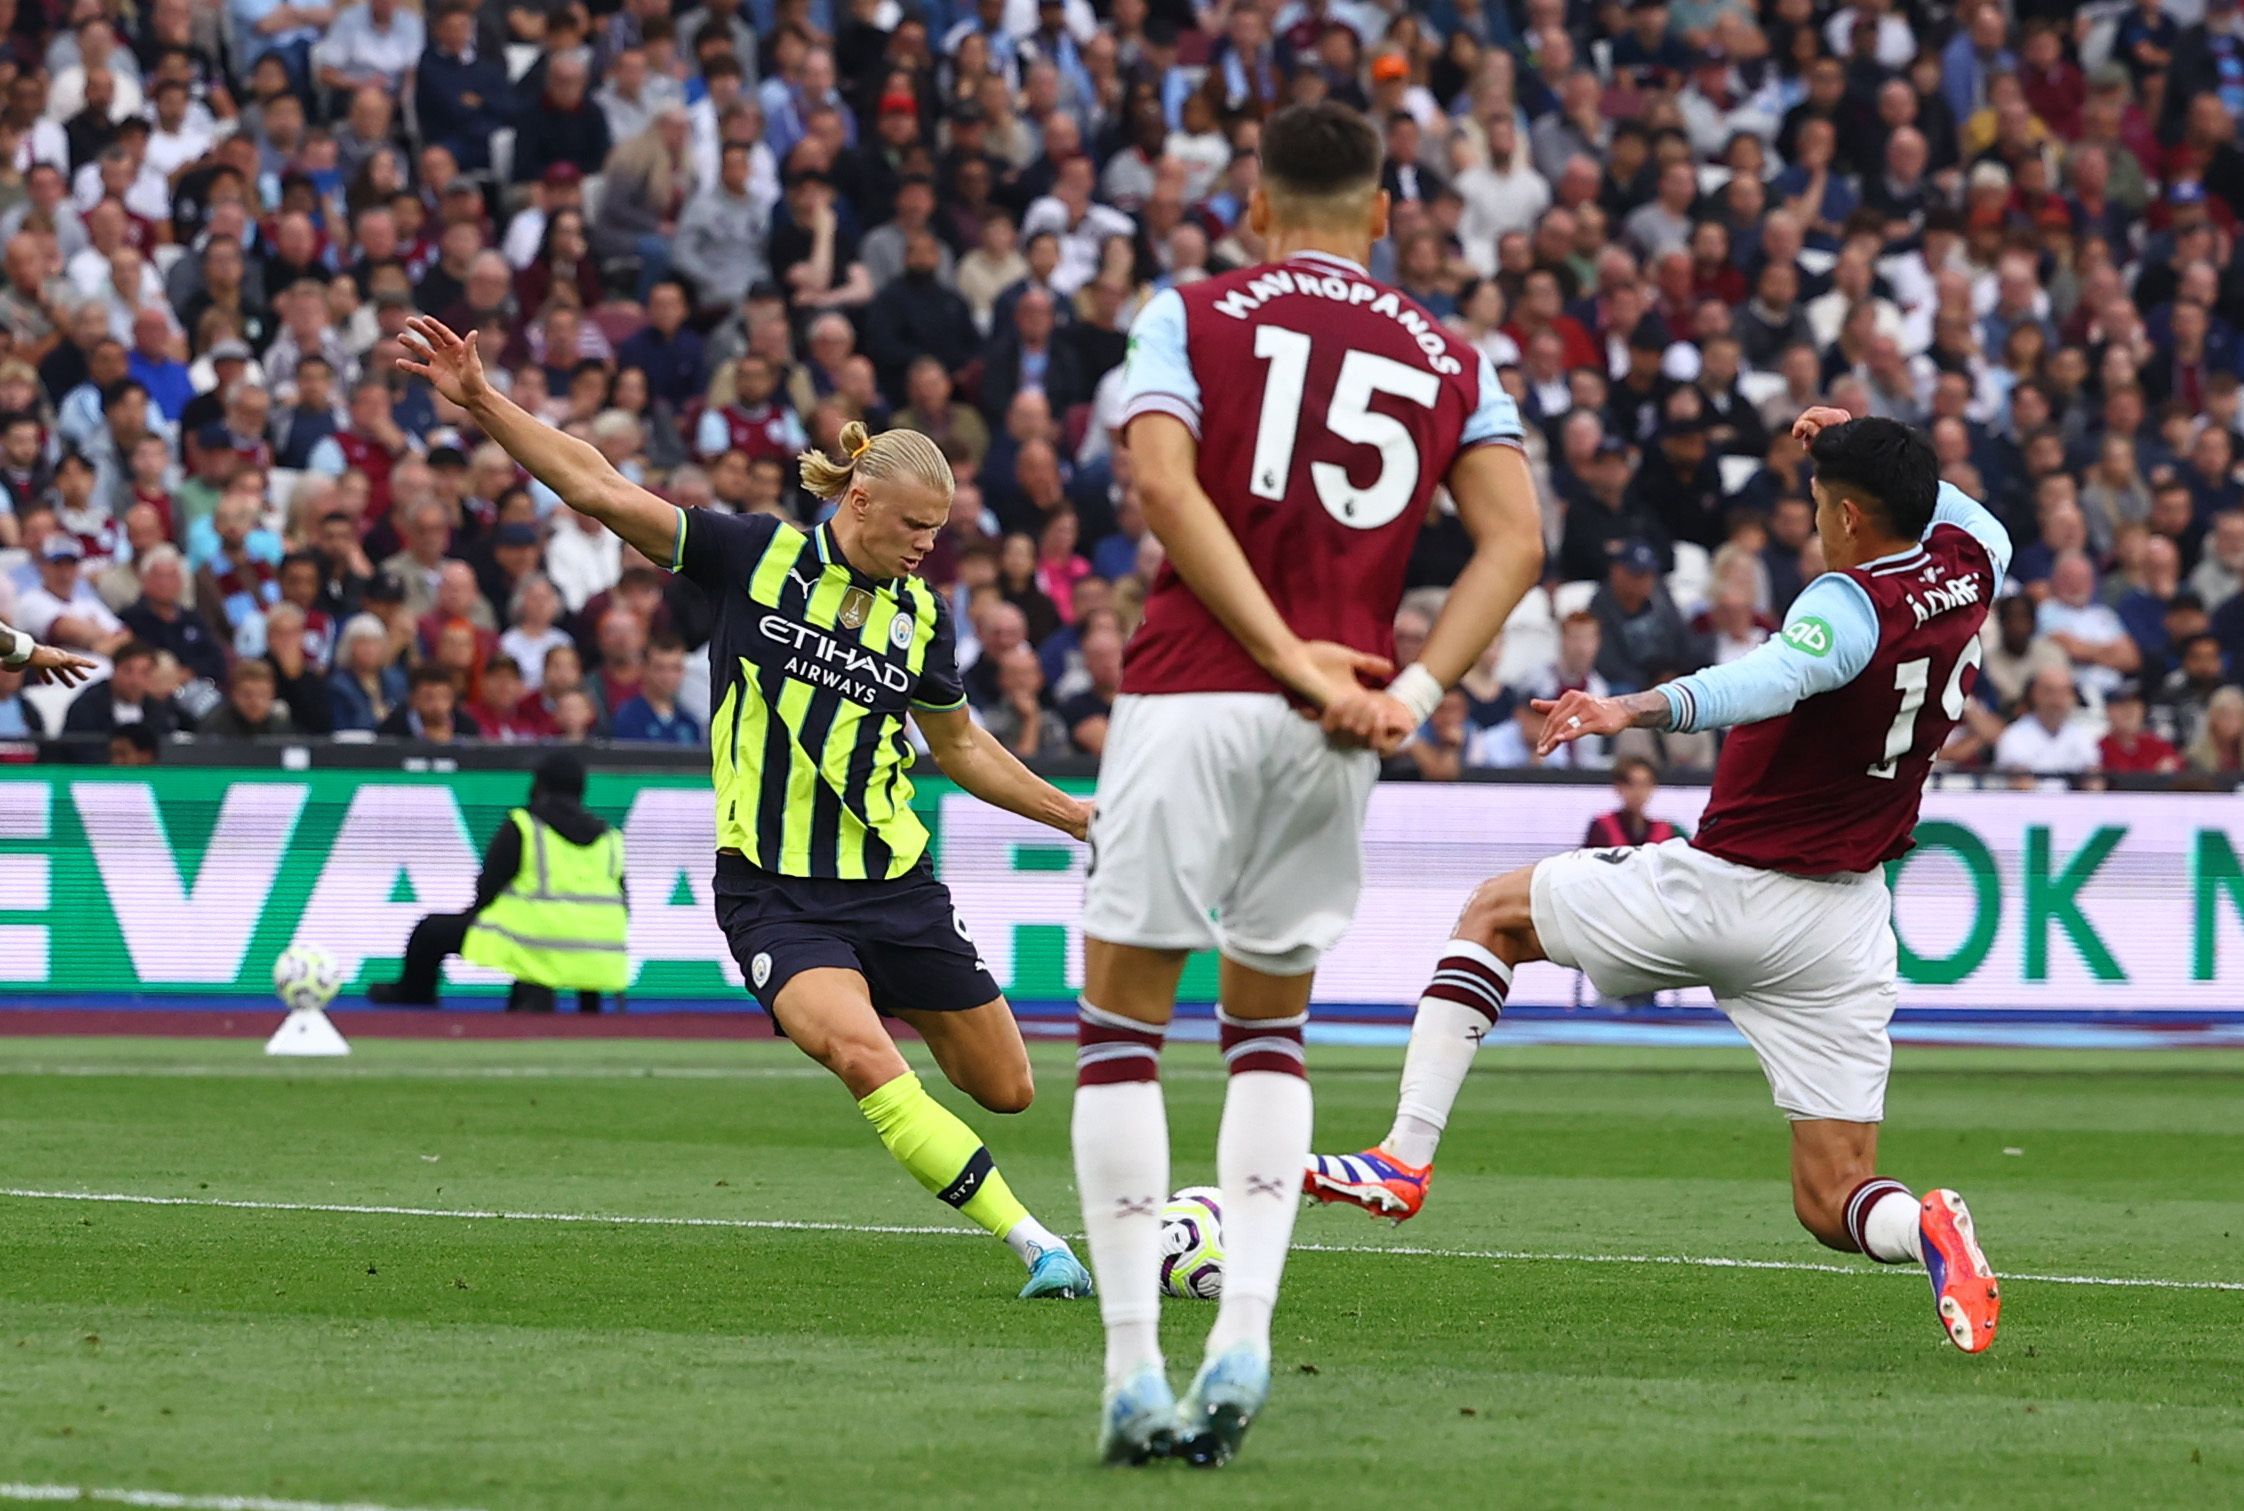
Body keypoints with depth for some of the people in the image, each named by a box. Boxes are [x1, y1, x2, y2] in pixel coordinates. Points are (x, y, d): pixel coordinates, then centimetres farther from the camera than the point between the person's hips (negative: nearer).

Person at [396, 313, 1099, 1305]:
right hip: (773, 894, -4)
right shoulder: (753, 556, -6)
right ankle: (1033, 1241, -26)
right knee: (864, 1060, -29)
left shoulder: (920, 617, 4)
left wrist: (1079, 817, 19)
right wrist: (480, 402, -19)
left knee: (1005, 1088, 7)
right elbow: (599, 490, -10)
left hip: (893, 884, 4)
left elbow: (961, 750, 21)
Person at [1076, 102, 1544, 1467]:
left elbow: (1166, 484, -10)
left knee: (1123, 1022, 4)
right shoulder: (1452, 362, 15)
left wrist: (1289, 658, -12)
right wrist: (1415, 693, -4)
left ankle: (1135, 1371, -3)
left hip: (1191, 699, -3)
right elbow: (1515, 540, 3)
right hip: (1336, 737, 3)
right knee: (1270, 1026, 18)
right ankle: (1244, 1337, 1)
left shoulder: (1192, 317, 6)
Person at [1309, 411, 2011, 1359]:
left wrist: (1638, 710, -56)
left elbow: (1770, 679, -42)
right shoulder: (1967, 569, 2)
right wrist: (1860, 450, 24)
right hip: (1846, 925, 6)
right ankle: (1921, 1231, -29)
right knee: (1833, 1204, 7)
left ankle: (1406, 1156, 6)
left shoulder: (1853, 604, -20)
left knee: (1494, 913, 18)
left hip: (1724, 888, -6)